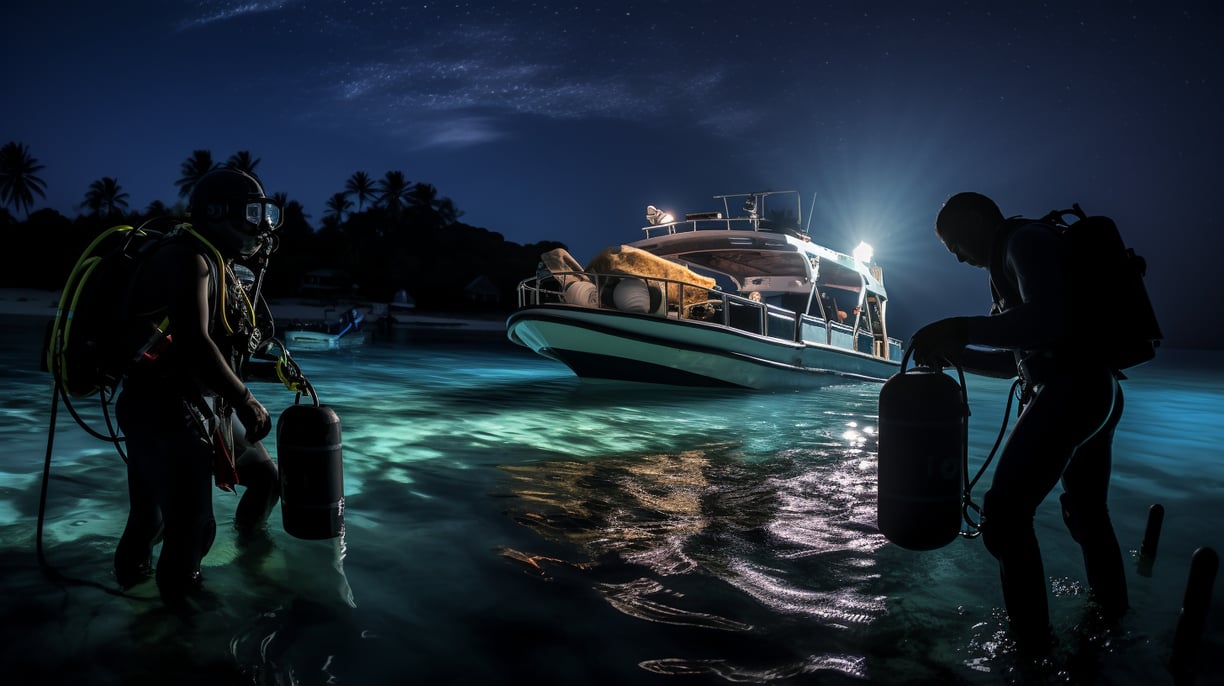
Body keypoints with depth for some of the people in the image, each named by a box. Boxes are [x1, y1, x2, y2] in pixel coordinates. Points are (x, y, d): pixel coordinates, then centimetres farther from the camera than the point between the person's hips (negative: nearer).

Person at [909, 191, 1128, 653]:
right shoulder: (1014, 261, 21)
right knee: (1087, 508, 26)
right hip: (1097, 390, 11)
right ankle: (1111, 608, 42)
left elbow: (1045, 322, -26)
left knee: (1005, 512, -8)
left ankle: (1031, 638, 1)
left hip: (1070, 390, -11)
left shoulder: (1026, 239, -8)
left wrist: (957, 329, -25)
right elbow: (1012, 360, 24)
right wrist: (952, 354, 14)